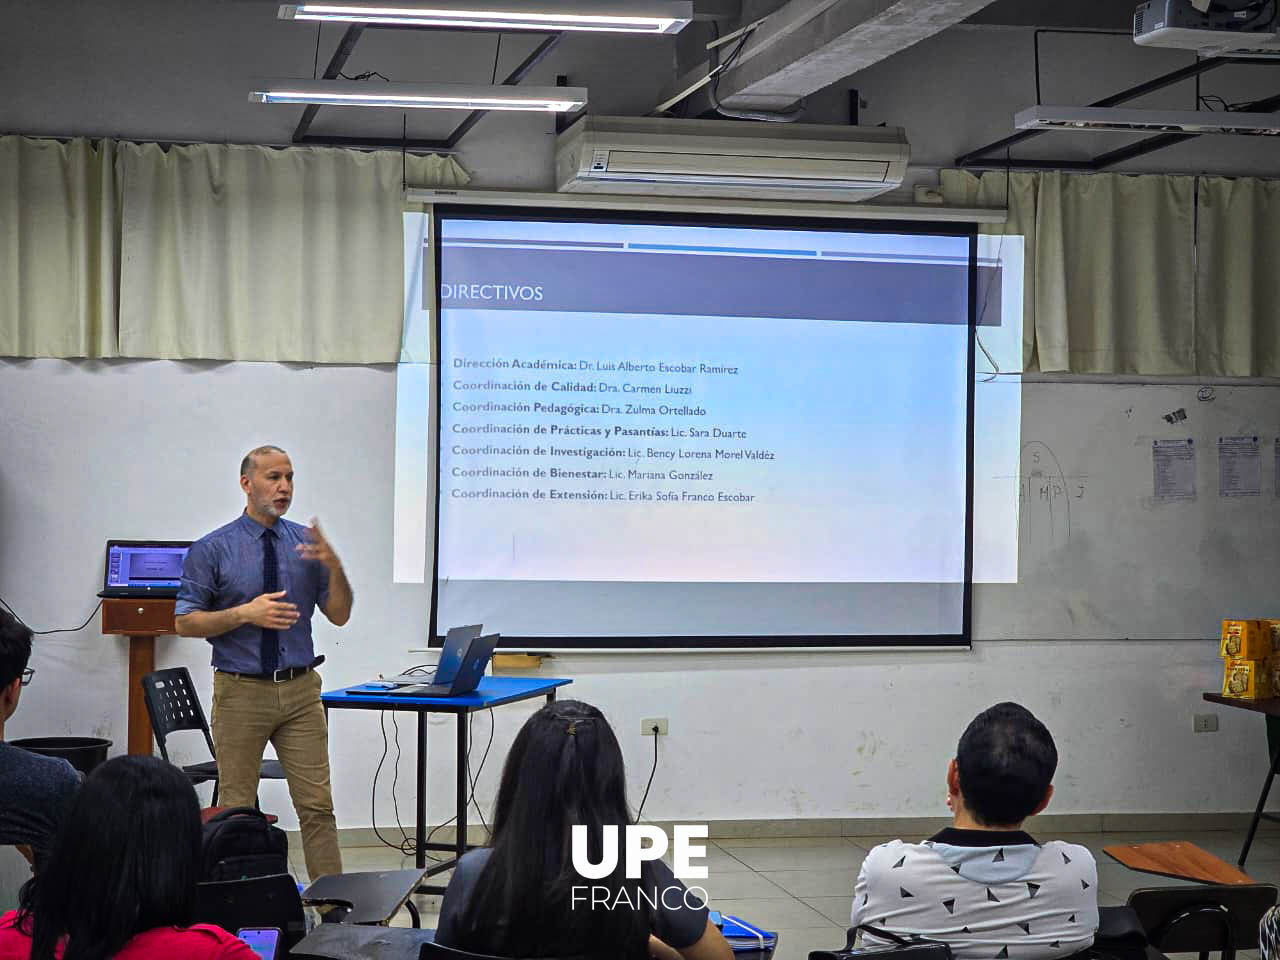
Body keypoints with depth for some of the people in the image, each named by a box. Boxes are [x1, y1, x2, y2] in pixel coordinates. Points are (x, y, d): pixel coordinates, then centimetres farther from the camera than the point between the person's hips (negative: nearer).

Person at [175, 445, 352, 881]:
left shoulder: (305, 543, 6)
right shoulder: (212, 549, -3)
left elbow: (339, 614, 7)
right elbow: (184, 622, -4)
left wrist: (334, 566, -11)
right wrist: (244, 614, -18)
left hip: (300, 689, 2)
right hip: (241, 692, -2)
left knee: (317, 804, 0)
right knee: (236, 808, 5)